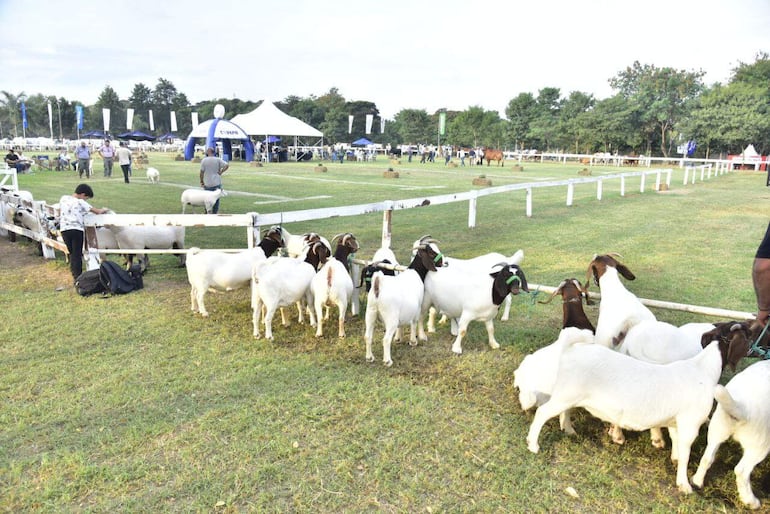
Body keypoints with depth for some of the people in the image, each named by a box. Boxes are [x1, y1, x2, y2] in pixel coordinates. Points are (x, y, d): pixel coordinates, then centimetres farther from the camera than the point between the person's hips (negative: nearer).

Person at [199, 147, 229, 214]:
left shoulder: (204, 160, -5)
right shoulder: (218, 159, 0)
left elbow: (202, 172, -4)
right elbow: (227, 165, -9)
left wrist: (201, 182, 6)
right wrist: (220, 172, -2)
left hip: (207, 184, -1)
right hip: (217, 183, 1)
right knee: (216, 199, 9)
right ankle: (214, 213, 12)